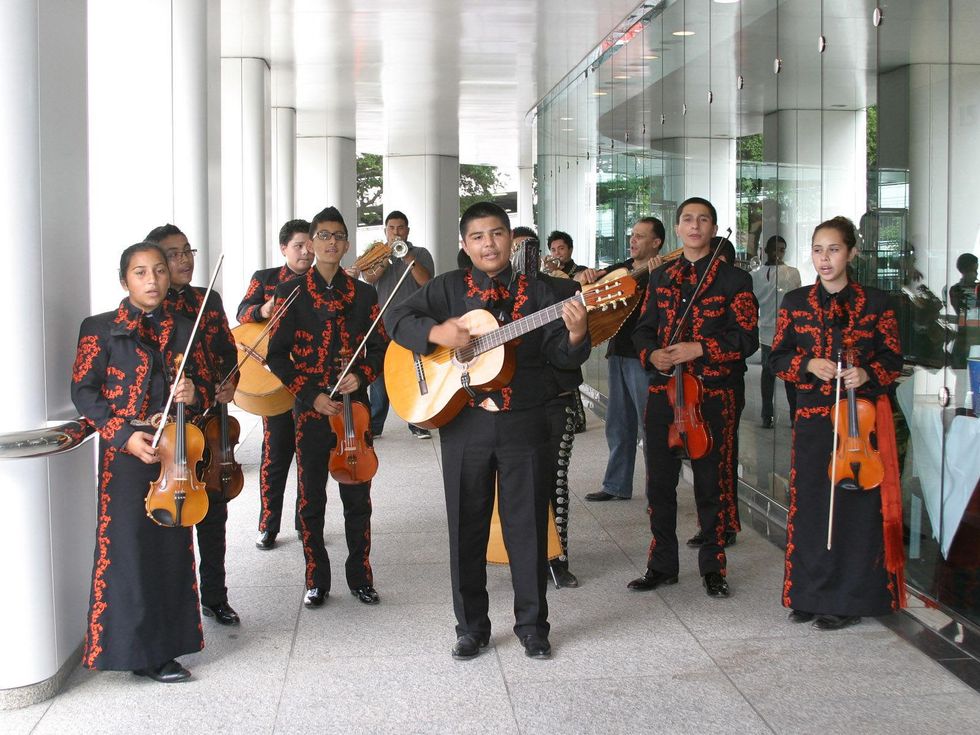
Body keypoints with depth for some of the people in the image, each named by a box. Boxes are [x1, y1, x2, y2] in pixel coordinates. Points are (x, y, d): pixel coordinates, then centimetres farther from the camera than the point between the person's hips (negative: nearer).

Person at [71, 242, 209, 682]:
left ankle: (162, 649, 17)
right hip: (125, 455, -4)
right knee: (126, 547, -3)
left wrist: (194, 394, -9)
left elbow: (204, 388, 16)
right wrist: (124, 434, -15)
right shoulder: (101, 329, -1)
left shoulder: (182, 330, 11)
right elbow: (83, 391, -4)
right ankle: (130, 648, 8)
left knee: (173, 548, 7)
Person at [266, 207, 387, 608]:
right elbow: (277, 356, -1)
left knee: (358, 497, 6)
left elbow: (381, 348, 10)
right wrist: (312, 395, -10)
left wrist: (362, 376, -10)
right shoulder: (291, 293, 1)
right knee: (311, 499, 5)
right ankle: (316, 580, 16)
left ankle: (360, 576, 19)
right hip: (310, 410, -1)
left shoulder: (364, 294, 7)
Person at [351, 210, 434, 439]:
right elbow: (368, 277, -3)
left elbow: (426, 281, -5)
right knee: (379, 374, 0)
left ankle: (418, 424, 4)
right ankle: (374, 424, 5)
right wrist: (388, 257, -13)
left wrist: (407, 257, -11)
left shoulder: (420, 254, 12)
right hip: (383, 323, 1)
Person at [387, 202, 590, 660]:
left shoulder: (536, 293, 4)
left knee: (528, 526, 5)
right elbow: (399, 318, -1)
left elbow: (559, 355, -2)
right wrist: (436, 333, -19)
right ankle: (471, 626, 21)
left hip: (524, 424, 0)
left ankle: (532, 625, 20)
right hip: (463, 423, 0)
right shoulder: (448, 288, 5)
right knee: (467, 528, 8)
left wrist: (575, 336, -24)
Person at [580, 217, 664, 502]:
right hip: (617, 353, 8)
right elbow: (581, 282, 18)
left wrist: (654, 278, -32)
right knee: (618, 425, 14)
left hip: (644, 358, -8)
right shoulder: (621, 270, 15)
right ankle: (617, 486, 24)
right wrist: (585, 276, -4)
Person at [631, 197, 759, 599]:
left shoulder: (734, 279, 0)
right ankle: (662, 564, 20)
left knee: (712, 482, 3)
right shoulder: (660, 278, 13)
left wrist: (699, 349, -17)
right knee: (660, 481, 7)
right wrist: (651, 354, -5)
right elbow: (643, 329, 16)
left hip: (714, 394, -4)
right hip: (664, 389, 4)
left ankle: (713, 566, 15)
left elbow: (747, 337, -6)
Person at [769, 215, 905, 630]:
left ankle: (848, 600, 9)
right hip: (813, 417, 2)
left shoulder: (875, 303, 2)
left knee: (858, 505, -1)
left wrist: (867, 373, -16)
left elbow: (893, 360, 4)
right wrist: (808, 365, -10)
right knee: (810, 505, 4)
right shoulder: (796, 303, 8)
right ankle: (811, 595, 17)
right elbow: (777, 358, 9)